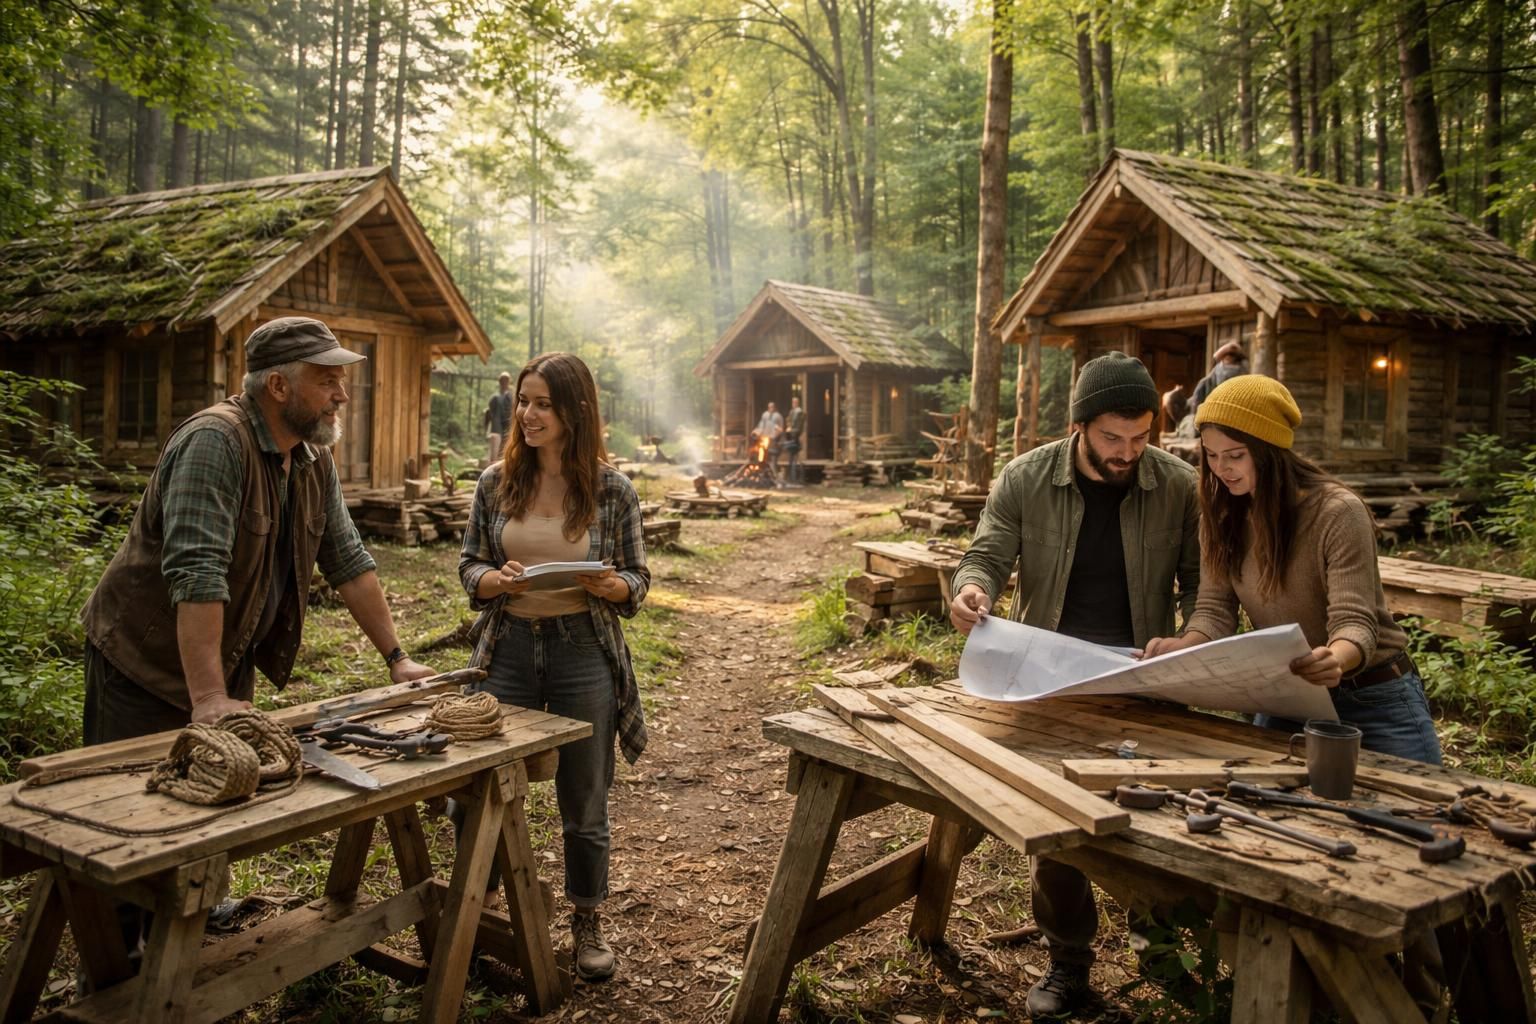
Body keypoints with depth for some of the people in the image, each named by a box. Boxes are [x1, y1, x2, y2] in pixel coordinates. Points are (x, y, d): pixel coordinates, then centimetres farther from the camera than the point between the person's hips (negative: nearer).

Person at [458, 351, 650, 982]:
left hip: (583, 653, -1)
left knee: (584, 806, 11)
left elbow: (637, 582, 1)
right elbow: (469, 566, 6)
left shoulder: (611, 489, -4)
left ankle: (587, 926, 32)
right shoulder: (497, 482, 1)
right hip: (507, 647, 2)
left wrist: (606, 584, -20)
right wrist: (499, 579, -15)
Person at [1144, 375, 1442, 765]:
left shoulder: (1338, 513, -21)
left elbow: (1354, 623, -25)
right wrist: (1185, 646, -30)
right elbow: (1215, 610, -7)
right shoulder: (1223, 515, -4)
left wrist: (1335, 660, -48)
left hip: (1375, 700, -4)